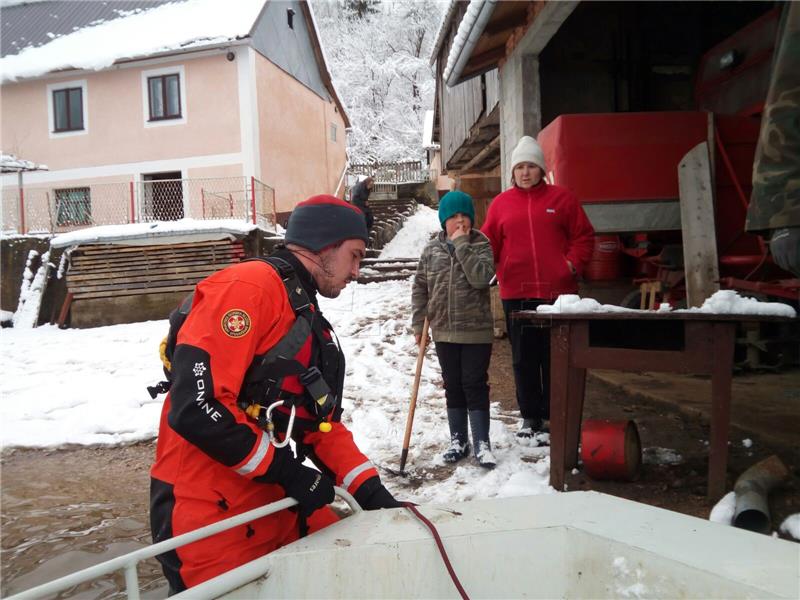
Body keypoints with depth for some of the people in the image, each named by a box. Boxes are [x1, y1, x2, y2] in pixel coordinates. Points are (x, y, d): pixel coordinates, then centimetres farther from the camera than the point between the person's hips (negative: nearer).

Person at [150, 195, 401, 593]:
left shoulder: (308, 318, 15)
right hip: (211, 517, -9)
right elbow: (195, 405, -25)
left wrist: (370, 490, 2)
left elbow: (323, 424, 14)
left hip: (277, 505, 9)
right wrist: (286, 470, -15)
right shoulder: (250, 286, -16)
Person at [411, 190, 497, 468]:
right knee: (453, 386, 12)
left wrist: (461, 244, -17)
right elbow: (420, 288, 8)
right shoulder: (432, 249, 4)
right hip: (444, 331, 3)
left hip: (476, 331, -3)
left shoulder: (481, 245, -3)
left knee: (475, 385, 1)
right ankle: (458, 440, 24)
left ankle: (482, 443, 10)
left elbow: (480, 277, -20)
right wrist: (418, 323, 3)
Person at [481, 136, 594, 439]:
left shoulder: (562, 198, 6)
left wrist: (574, 263, -7)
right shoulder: (501, 203, 9)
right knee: (523, 358, 8)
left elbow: (584, 236, 8)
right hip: (516, 292, 1)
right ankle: (530, 417, 21)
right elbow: (488, 244, 7)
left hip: (558, 291, -1)